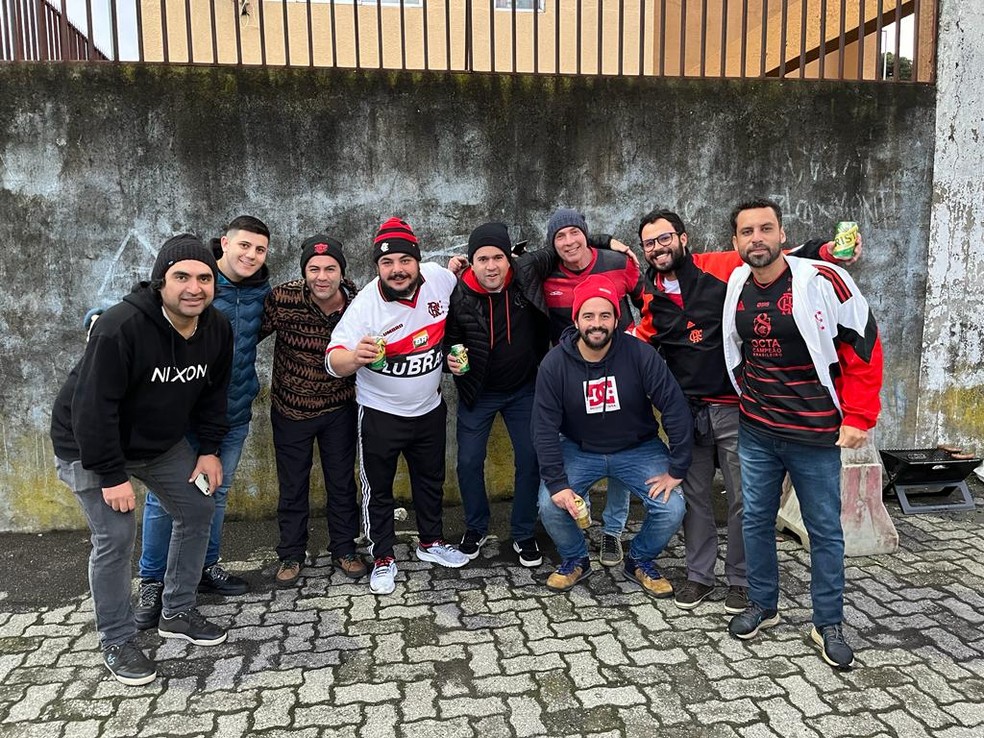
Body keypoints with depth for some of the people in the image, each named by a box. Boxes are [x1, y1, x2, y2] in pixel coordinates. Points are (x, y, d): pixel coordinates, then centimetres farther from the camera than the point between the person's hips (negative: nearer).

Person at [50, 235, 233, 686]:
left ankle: (177, 614, 25)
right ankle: (116, 642, 11)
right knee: (115, 538, -10)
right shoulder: (121, 327, -32)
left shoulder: (217, 329, -10)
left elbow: (213, 394, 5)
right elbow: (92, 406, -29)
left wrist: (209, 450, 1)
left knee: (198, 511, 7)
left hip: (162, 442, 7)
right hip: (91, 448, -7)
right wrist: (112, 476, -26)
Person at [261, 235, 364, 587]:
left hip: (339, 409, 1)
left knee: (342, 482, 15)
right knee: (292, 485, 15)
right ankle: (292, 554, 35)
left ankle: (344, 550, 35)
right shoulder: (283, 299, -21)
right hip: (291, 409, -1)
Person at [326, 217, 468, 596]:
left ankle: (431, 542, 42)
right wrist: (355, 356, -49)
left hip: (430, 407, 4)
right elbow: (333, 362, -27)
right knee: (378, 488, 9)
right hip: (380, 413, -4)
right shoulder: (365, 305, -22)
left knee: (431, 479, 21)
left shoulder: (439, 278, -12)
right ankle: (382, 558, 28)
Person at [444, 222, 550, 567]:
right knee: (469, 462, 5)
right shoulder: (458, 296, -16)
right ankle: (476, 529, 27)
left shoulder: (527, 283, -14)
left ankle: (524, 534, 22)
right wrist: (450, 358, -23)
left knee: (530, 460, 4)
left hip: (524, 390, 1)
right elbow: (449, 340, -4)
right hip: (477, 393, 0)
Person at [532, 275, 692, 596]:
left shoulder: (640, 355, -20)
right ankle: (575, 559, 13)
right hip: (578, 450, 0)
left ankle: (640, 561, 14)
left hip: (638, 449, 0)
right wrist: (557, 483, -22)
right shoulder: (555, 364, -17)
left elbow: (675, 408, -16)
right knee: (550, 505, -20)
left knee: (671, 508, -18)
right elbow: (545, 427, -14)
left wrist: (677, 469, -15)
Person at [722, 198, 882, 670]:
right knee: (756, 520, 13)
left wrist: (858, 418, -9)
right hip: (755, 431, 4)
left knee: (825, 529, 8)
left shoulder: (822, 281, -15)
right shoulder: (734, 285, 0)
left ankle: (828, 624, 24)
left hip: (815, 433, -4)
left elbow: (864, 346, -9)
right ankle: (762, 605, 32)